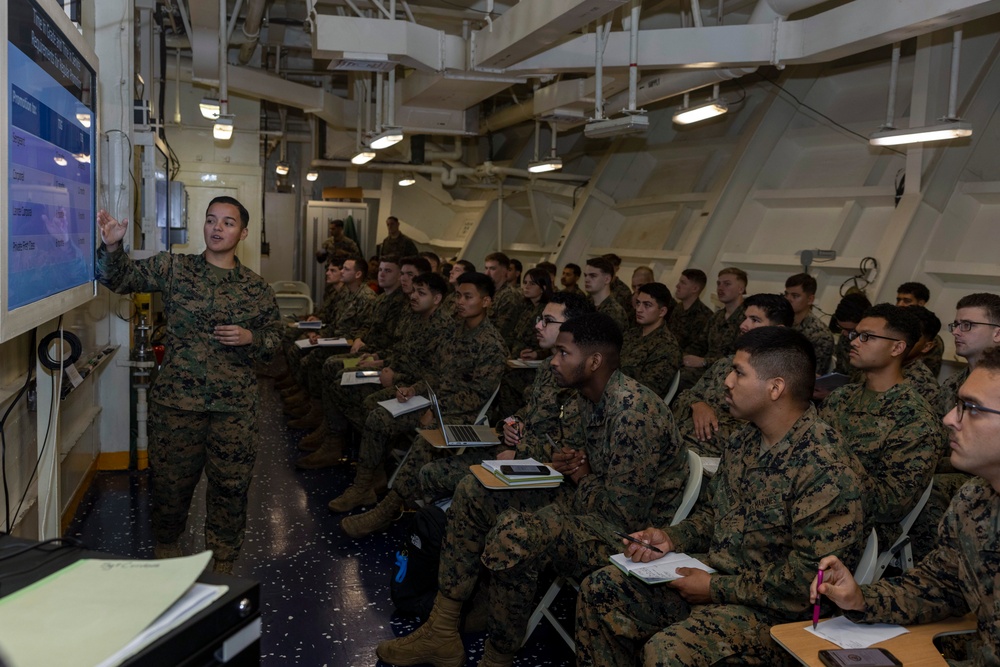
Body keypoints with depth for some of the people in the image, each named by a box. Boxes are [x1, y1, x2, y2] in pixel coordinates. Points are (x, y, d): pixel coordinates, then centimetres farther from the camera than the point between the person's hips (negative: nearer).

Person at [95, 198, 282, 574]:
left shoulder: (257, 288, 5)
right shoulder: (173, 268, 2)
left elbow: (274, 340, 12)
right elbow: (120, 278, -6)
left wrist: (250, 338, -9)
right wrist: (112, 247, -25)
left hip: (235, 406, 1)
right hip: (176, 401, 0)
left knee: (231, 486, 7)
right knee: (170, 480, 13)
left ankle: (222, 564, 28)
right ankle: (166, 544, 41)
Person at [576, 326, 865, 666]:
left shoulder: (826, 468, -24)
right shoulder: (745, 440, 5)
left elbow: (812, 576, -26)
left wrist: (718, 588, -20)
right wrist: (672, 537, 0)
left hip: (772, 610, -8)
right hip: (713, 576, 8)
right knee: (601, 588, 2)